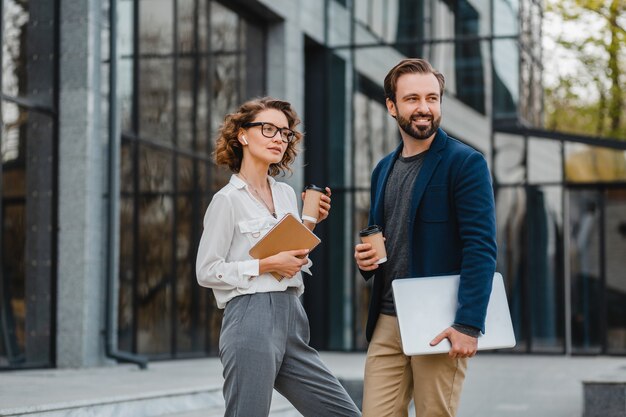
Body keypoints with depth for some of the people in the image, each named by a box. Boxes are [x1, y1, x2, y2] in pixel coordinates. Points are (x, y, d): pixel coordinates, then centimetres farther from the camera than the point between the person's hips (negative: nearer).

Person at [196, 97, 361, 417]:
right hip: (251, 319, -7)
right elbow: (207, 271, -9)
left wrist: (311, 223, 7)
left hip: (291, 317, 7)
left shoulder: (286, 194, 15)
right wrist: (266, 265, -14)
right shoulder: (228, 199, -5)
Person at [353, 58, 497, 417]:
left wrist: (469, 325, -20)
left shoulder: (466, 163, -5)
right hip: (387, 322, 6)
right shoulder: (384, 169, 15)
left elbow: (481, 249, -13)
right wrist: (366, 258, 2)